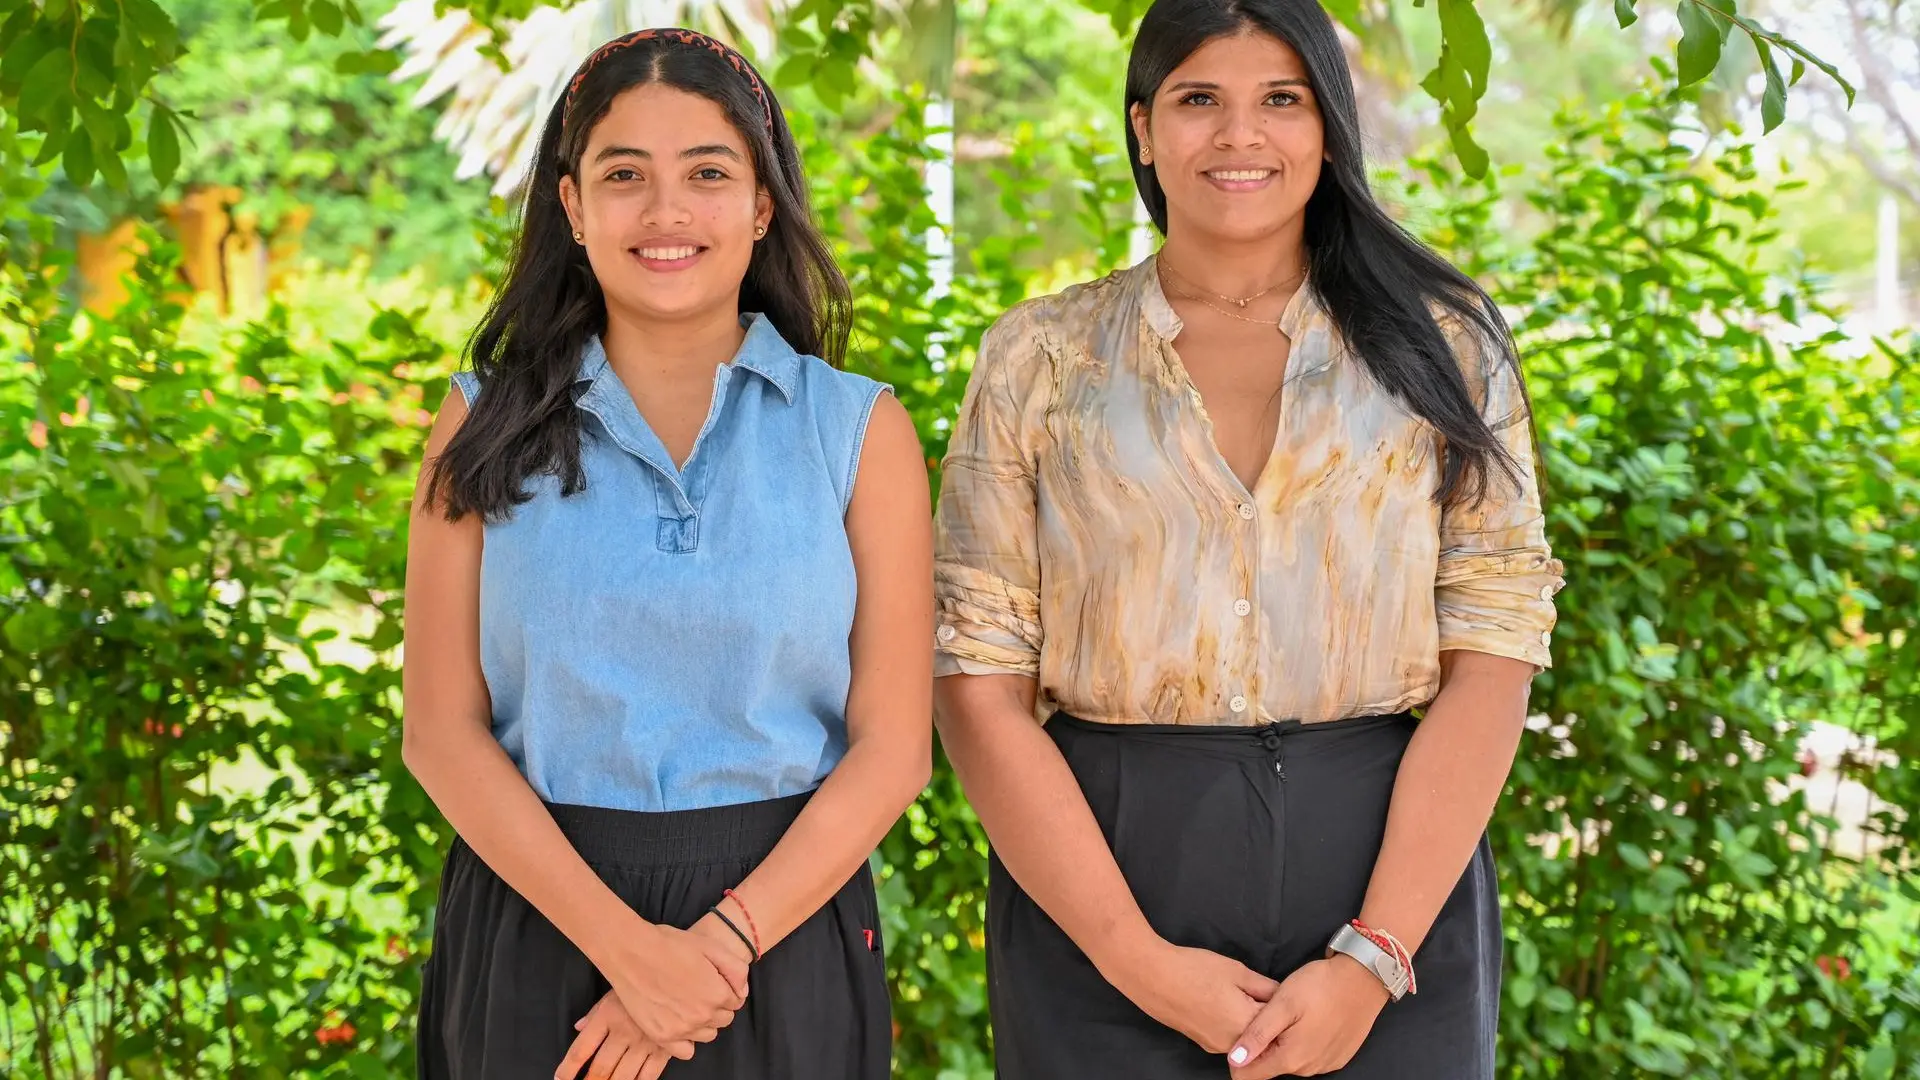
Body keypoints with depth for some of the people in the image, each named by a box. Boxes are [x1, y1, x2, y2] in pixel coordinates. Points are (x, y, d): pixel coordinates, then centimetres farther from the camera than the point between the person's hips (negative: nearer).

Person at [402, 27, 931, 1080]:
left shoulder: (859, 430, 0)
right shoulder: (486, 427, 1)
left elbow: (891, 746, -4)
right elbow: (444, 732, -4)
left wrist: (723, 943, -15)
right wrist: (624, 943, -15)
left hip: (783, 924, 0)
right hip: (535, 932, 0)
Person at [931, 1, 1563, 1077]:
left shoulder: (1443, 343, 4)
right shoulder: (1040, 358, 3)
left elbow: (1493, 661, -3)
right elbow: (981, 686, -2)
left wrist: (1372, 958, -13)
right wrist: (1137, 959, -11)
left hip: (1389, 875, 0)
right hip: (1096, 876, 0)